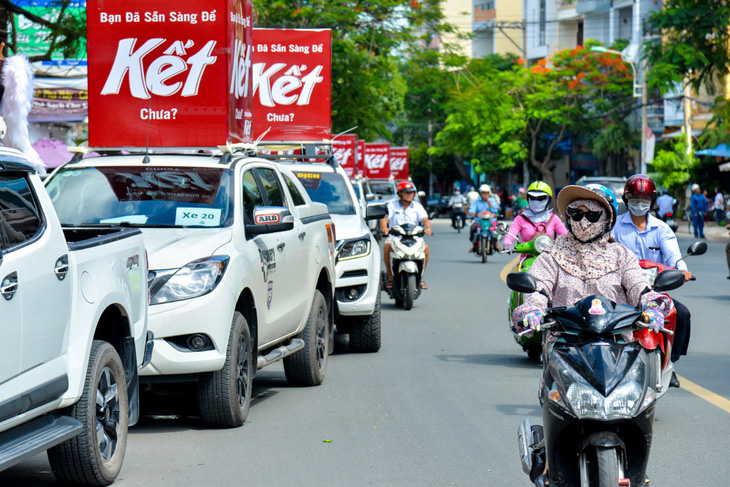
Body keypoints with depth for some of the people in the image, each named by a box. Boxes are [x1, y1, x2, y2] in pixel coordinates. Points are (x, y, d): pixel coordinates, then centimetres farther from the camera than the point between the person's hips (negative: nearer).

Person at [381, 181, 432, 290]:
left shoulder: (417, 206, 11)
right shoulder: (392, 205, 6)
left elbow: (425, 219, -2)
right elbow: (384, 219, -6)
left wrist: (427, 227, -25)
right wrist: (384, 227, -29)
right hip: (394, 236, -2)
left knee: (425, 248, -25)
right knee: (386, 247, -33)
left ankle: (420, 277, -10)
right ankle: (390, 277, -20)